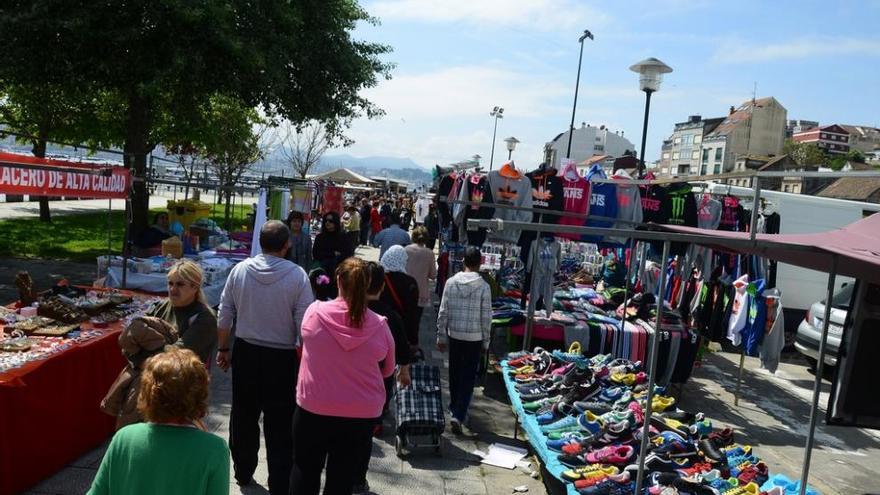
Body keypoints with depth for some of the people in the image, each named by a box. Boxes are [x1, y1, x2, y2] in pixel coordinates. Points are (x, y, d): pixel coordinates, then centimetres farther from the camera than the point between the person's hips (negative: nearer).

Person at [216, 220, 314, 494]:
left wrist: (223, 349, 14)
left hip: (245, 352, 4)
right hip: (282, 358, -3)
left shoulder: (239, 270, -4)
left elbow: (224, 315, 2)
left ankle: (242, 472, 35)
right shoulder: (297, 275, -14)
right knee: (280, 424, 5)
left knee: (243, 415, 19)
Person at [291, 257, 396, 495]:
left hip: (313, 408, 0)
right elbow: (387, 370, 2)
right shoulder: (379, 325, -13)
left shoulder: (314, 312, -13)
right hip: (362, 414, 1)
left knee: (305, 468, 20)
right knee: (342, 472, 17)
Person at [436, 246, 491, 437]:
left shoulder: (451, 282, -4)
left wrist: (441, 337, 7)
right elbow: (486, 317, -7)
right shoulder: (483, 286, -10)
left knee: (455, 375, 18)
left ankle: (454, 410, 34)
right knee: (468, 378, 3)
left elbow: (443, 312, -2)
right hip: (474, 338, -2)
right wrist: (485, 341, 4)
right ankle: (458, 416, -5)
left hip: (454, 335, 3)